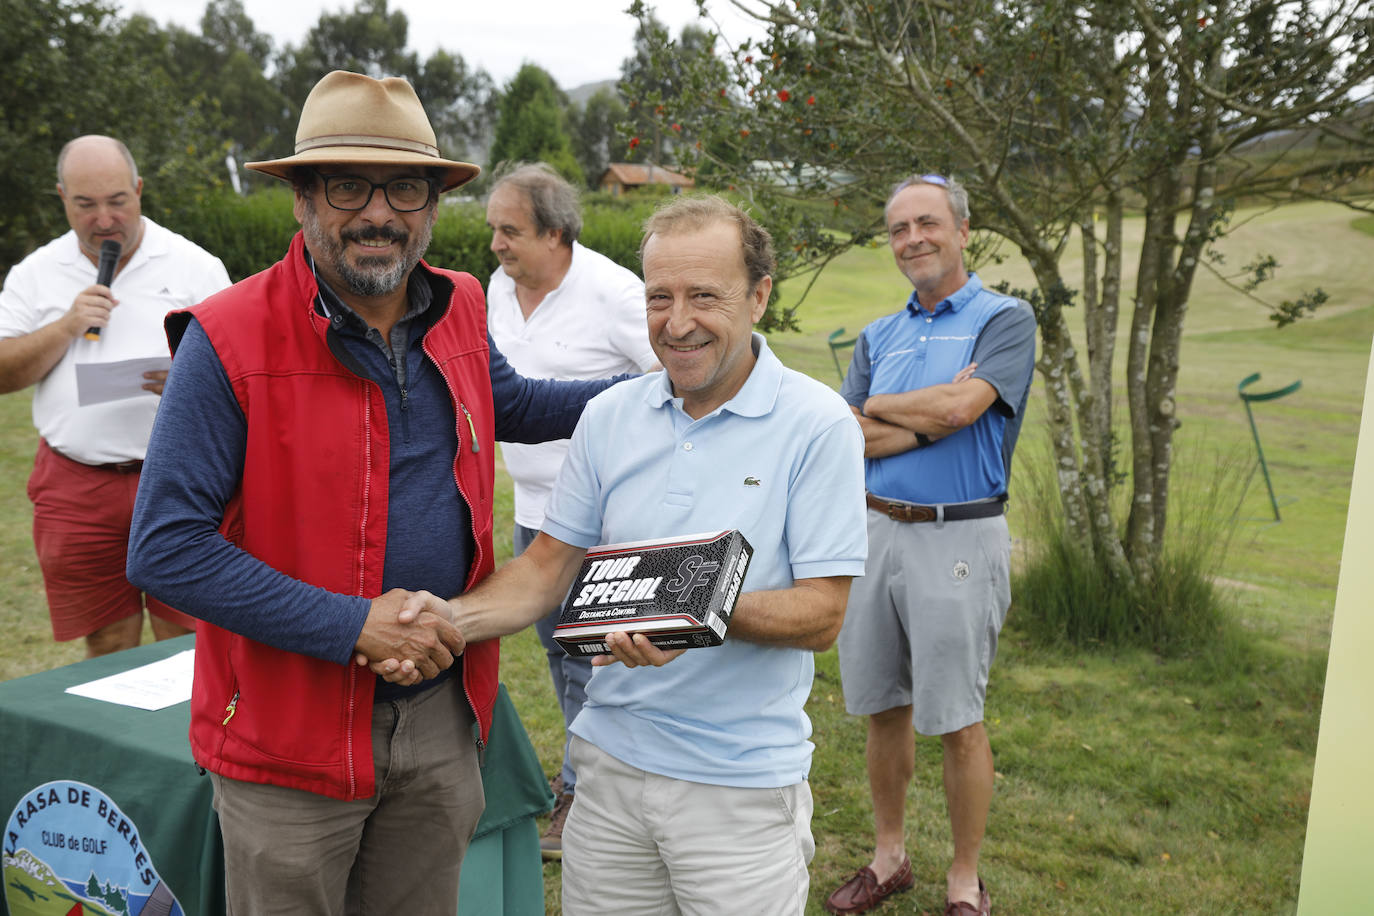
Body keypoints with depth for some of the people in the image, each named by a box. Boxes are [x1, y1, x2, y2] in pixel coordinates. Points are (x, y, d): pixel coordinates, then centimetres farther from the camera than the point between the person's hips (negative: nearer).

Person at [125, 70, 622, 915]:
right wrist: (354, 626, -22)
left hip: (443, 711, 5)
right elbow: (164, 549, -18)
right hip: (292, 731, -4)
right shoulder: (229, 340, -16)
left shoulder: (459, 310, 2)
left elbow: (511, 406, 23)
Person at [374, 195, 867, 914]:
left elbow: (823, 615, -13)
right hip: (611, 759, 4)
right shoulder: (610, 416, 3)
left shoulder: (817, 424, -11)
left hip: (743, 783, -4)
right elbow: (549, 565, 6)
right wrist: (458, 617, -12)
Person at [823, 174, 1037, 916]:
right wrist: (934, 416, -12)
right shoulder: (877, 337, 13)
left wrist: (876, 410, -3)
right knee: (883, 710, 14)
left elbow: (958, 409, -19)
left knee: (956, 723, 3)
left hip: (957, 541, -5)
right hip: (875, 531, 5)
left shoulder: (1004, 321, -2)